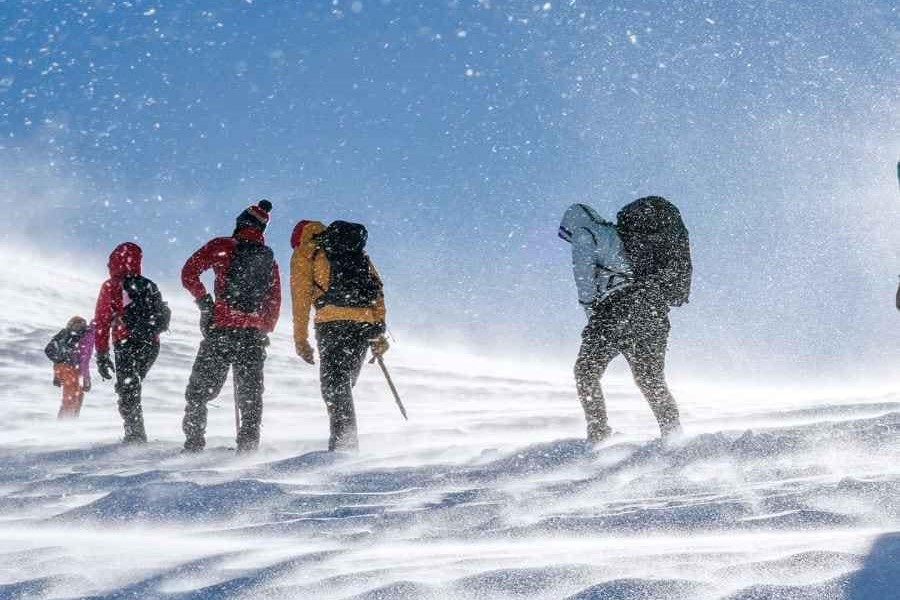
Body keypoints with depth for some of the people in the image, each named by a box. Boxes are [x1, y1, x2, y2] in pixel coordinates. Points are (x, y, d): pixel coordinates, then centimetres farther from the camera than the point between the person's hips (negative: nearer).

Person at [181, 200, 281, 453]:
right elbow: (274, 302, 14)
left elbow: (189, 273, -4)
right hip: (254, 334, 3)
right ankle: (248, 444, 1)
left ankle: (194, 443, 2)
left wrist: (204, 300, 3)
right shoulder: (270, 259, 12)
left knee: (200, 389, 7)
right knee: (251, 394, 9)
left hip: (221, 330, -3)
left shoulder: (222, 247, 0)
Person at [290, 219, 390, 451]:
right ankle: (347, 441, 16)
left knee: (334, 385, -4)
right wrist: (378, 333, 16)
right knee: (344, 383, 17)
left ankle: (343, 444, -16)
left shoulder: (304, 252, 12)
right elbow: (377, 288, 18)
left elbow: (301, 297, 3)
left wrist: (301, 340, 5)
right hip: (366, 323, 5)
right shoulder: (357, 250, 27)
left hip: (333, 322, -5)